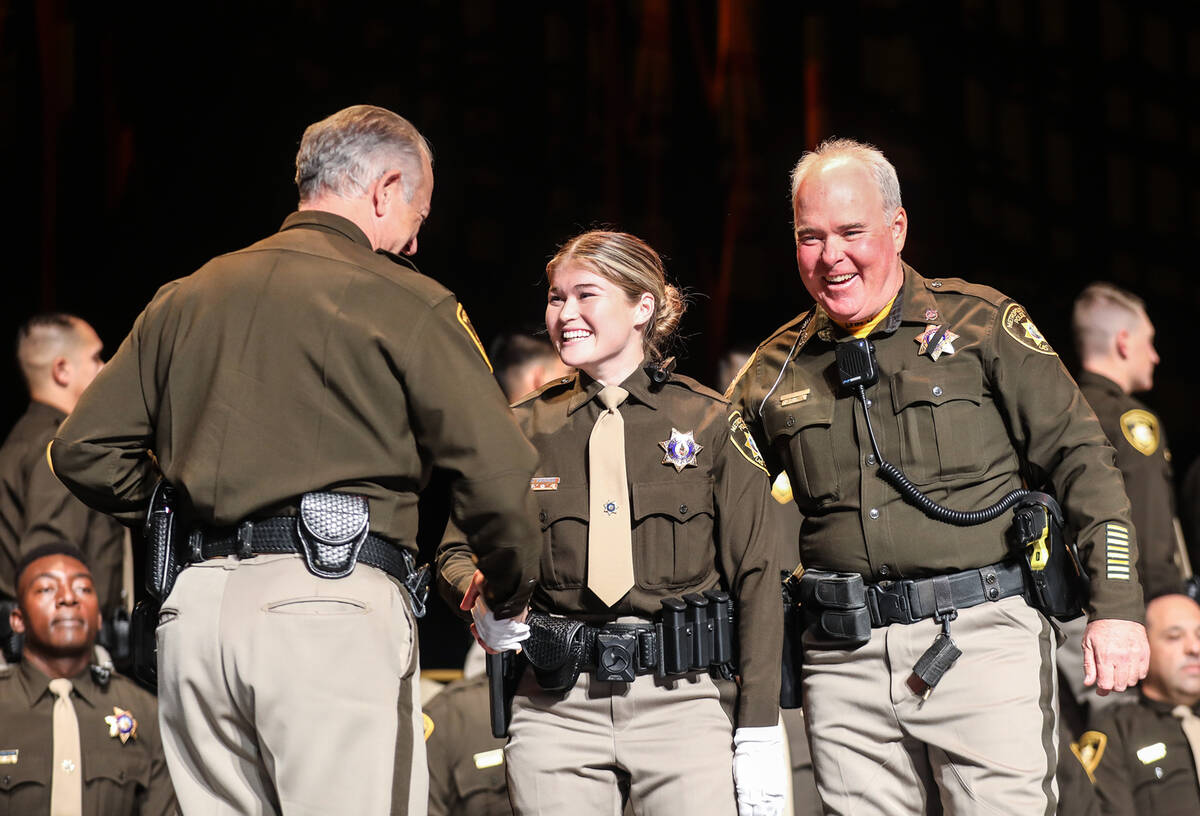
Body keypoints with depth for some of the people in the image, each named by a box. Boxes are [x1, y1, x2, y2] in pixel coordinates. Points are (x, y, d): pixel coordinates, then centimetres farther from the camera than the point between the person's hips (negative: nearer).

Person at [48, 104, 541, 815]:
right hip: (334, 600, -6)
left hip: (193, 605, 6)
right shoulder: (406, 302, 0)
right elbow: (497, 475, -6)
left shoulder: (184, 299, 18)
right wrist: (510, 597, 11)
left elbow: (84, 450, 16)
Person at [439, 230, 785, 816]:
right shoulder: (523, 431, 9)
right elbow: (458, 551, 16)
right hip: (555, 707, 2)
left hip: (681, 699, -1)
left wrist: (759, 734, -4)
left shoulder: (709, 423, 4)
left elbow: (754, 578, 2)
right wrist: (482, 594, -9)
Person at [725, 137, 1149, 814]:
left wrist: (1117, 605, -8)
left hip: (981, 638, -3)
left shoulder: (981, 322, 3)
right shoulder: (777, 369, 12)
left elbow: (1080, 458, 1)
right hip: (846, 660, 3)